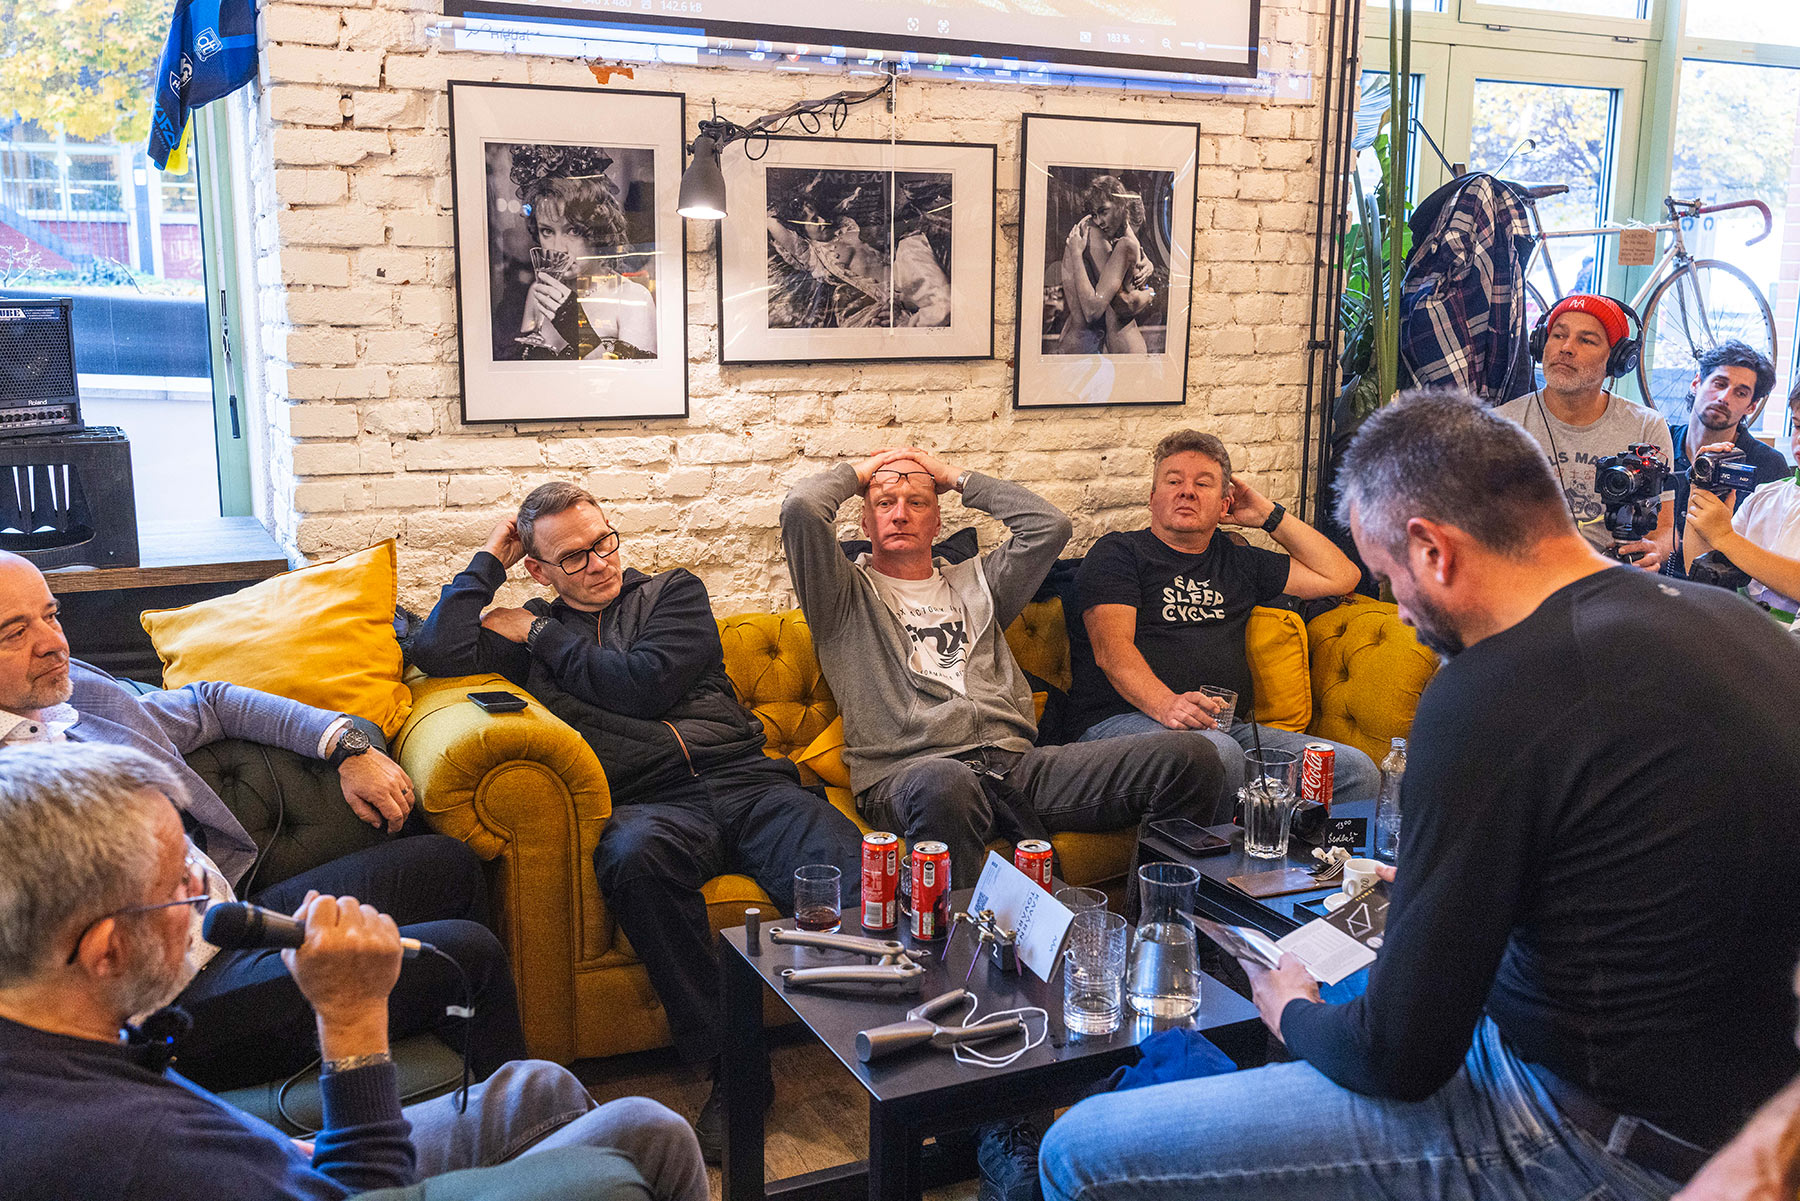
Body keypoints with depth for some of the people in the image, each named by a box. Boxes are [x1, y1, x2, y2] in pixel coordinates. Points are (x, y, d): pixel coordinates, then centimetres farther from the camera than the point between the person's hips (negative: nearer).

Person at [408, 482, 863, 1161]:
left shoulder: (674, 593, 22)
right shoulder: (527, 632, 26)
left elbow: (645, 684, 3)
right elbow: (436, 651, 7)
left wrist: (542, 637, 14)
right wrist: (488, 560, 18)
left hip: (748, 779, 1)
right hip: (654, 804, 0)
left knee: (856, 885, -31)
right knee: (635, 855, -40)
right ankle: (729, 1065, -30)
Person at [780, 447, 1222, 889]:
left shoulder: (973, 583, 31)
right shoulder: (848, 593, 16)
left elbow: (1049, 524, 19)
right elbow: (801, 508, 0)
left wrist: (956, 477, 25)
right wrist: (857, 472, 21)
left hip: (1015, 763, 5)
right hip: (908, 768, -5)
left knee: (1189, 755, -14)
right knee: (944, 785, -47)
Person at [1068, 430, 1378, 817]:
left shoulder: (1237, 562, 27)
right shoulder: (1118, 553, 10)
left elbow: (1341, 577, 28)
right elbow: (1112, 651, -6)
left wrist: (1270, 516, 25)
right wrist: (1166, 705, -25)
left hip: (1231, 726, 5)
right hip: (1124, 719, -5)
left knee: (1356, 769, -16)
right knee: (1214, 751, -39)